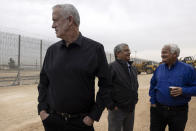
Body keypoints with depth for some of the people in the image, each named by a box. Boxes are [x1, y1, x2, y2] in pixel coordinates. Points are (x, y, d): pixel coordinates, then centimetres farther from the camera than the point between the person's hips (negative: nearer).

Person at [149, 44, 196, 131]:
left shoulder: (187, 69, -8)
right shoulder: (159, 68, 3)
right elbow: (153, 85, 11)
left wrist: (183, 91, -24)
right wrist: (153, 101, 5)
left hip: (178, 111, -2)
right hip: (157, 109, 3)